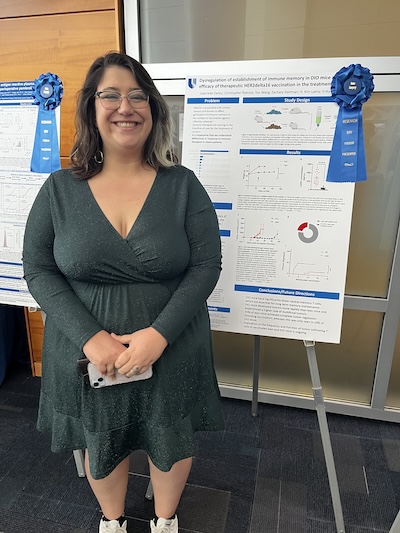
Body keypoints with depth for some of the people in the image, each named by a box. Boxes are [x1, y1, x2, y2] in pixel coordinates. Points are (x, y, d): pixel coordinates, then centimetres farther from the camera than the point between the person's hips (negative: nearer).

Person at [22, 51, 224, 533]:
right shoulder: (60, 189, -4)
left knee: (170, 439, 21)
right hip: (86, 353, 1)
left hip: (171, 350, 0)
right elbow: (38, 270, -5)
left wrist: (158, 334, -20)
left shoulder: (182, 185, -7)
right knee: (101, 443, 23)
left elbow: (205, 266, -10)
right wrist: (90, 338, -17)